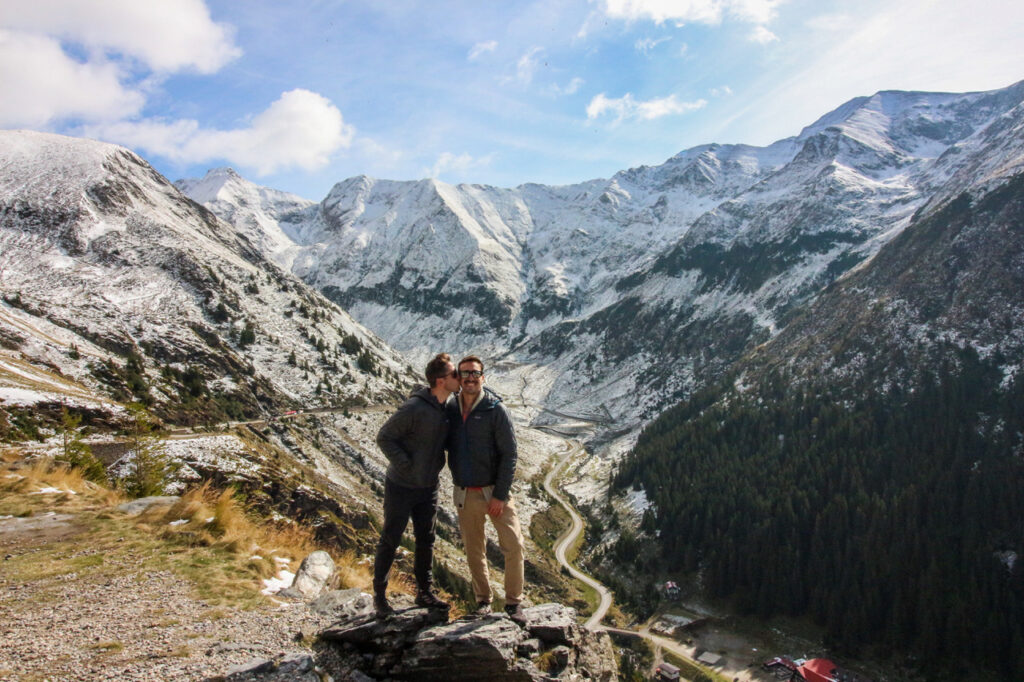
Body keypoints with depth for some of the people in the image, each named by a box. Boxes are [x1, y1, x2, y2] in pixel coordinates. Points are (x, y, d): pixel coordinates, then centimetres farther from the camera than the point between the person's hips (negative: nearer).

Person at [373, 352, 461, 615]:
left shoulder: (448, 407, -2)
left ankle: (425, 592, 29)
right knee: (390, 541, 8)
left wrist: (438, 463, 4)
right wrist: (406, 465, -19)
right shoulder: (414, 408, -24)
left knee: (426, 541, 15)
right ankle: (379, 593, 23)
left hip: (428, 487, 7)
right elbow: (384, 438, -17)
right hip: (401, 486, -6)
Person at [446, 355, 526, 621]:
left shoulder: (496, 409, -11)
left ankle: (513, 601, 14)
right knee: (474, 550, 13)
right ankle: (483, 599, 30)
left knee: (513, 546, -4)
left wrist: (500, 496, -14)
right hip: (465, 494, 3)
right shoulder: (450, 409, 1)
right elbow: (445, 444, 18)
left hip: (495, 491, -3)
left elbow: (510, 454, -12)